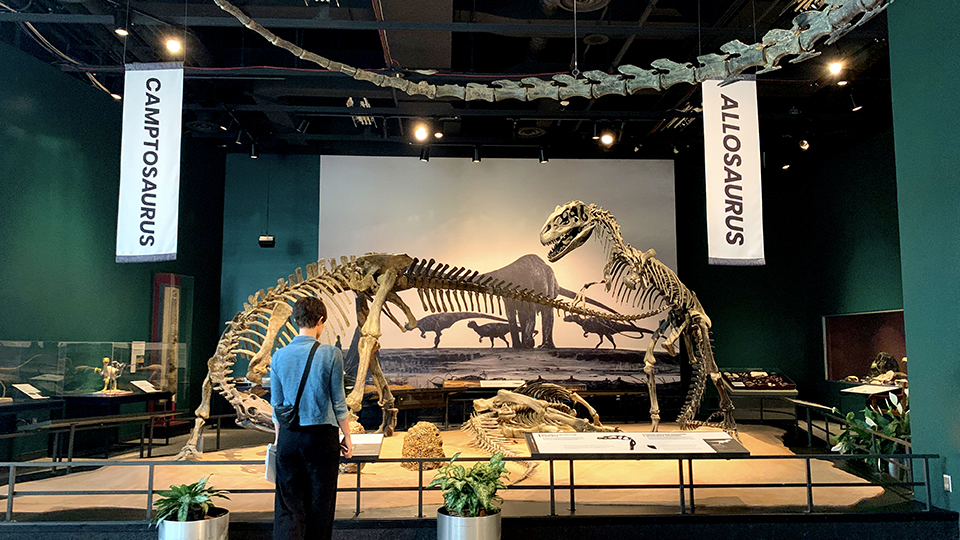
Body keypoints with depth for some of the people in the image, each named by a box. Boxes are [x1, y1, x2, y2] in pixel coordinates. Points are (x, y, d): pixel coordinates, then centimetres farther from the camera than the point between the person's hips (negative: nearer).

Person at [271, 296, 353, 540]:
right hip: (322, 436, -3)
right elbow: (338, 402, -3)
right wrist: (347, 437, 7)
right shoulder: (331, 354, -8)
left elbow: (276, 403, 10)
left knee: (288, 504, 6)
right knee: (320, 504, 10)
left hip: (289, 437, 3)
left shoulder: (279, 356, 2)